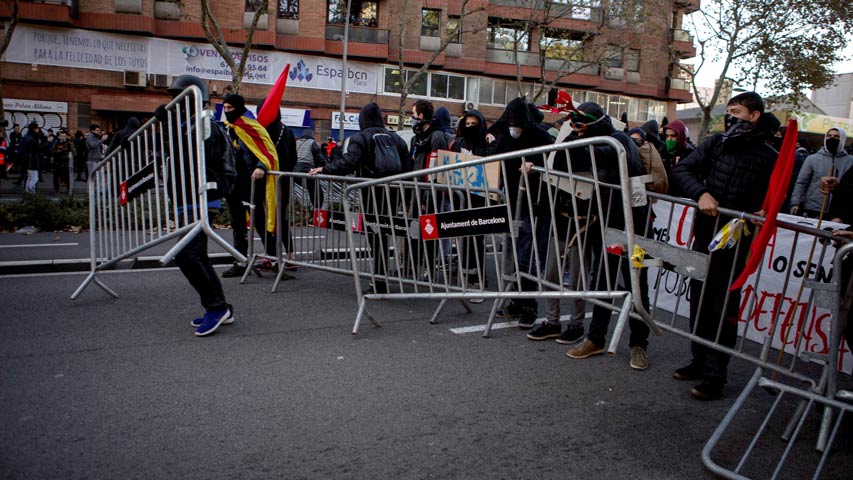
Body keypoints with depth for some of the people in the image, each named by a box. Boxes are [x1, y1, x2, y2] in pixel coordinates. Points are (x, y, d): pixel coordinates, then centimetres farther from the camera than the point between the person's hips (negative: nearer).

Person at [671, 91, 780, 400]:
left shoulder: (768, 158, -4)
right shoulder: (715, 144, 6)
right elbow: (681, 169, -2)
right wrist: (701, 193, -19)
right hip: (704, 235, 5)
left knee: (724, 308, -1)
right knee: (699, 301, 14)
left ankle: (715, 376, 7)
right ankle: (700, 360, 29)